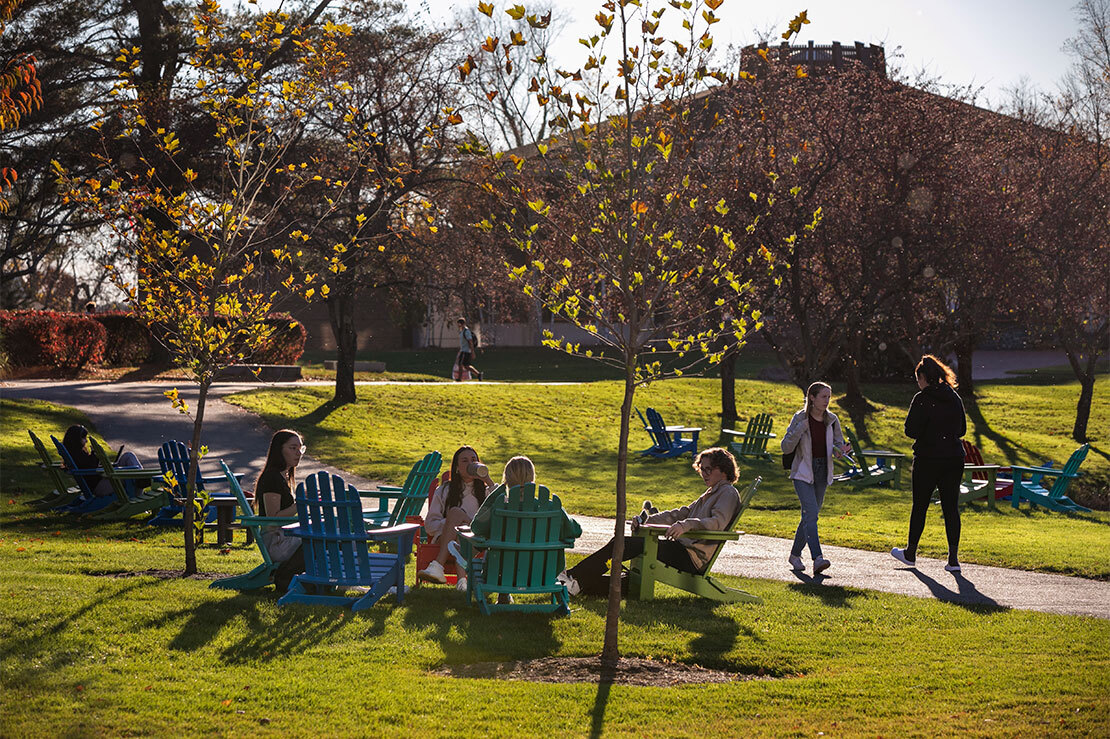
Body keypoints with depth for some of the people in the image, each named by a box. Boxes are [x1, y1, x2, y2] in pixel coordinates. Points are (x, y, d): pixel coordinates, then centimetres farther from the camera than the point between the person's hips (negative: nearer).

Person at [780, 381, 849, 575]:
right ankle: (817, 558, -29)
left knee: (809, 515, 11)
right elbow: (786, 448, -9)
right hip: (803, 472, -5)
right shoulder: (800, 418, -8)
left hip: (822, 472, 5)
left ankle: (795, 555, 26)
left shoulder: (832, 420, 3)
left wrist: (839, 450, -11)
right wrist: (799, 430, -24)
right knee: (811, 513, -19)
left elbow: (839, 442, 13)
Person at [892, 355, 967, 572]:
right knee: (951, 507, 6)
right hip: (954, 458, 5)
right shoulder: (954, 397, 7)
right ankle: (953, 558, 1)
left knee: (920, 506, 8)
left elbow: (912, 430, -13)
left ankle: (910, 554, 21)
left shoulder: (922, 399, -11)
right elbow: (962, 429, 14)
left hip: (928, 459, -5)